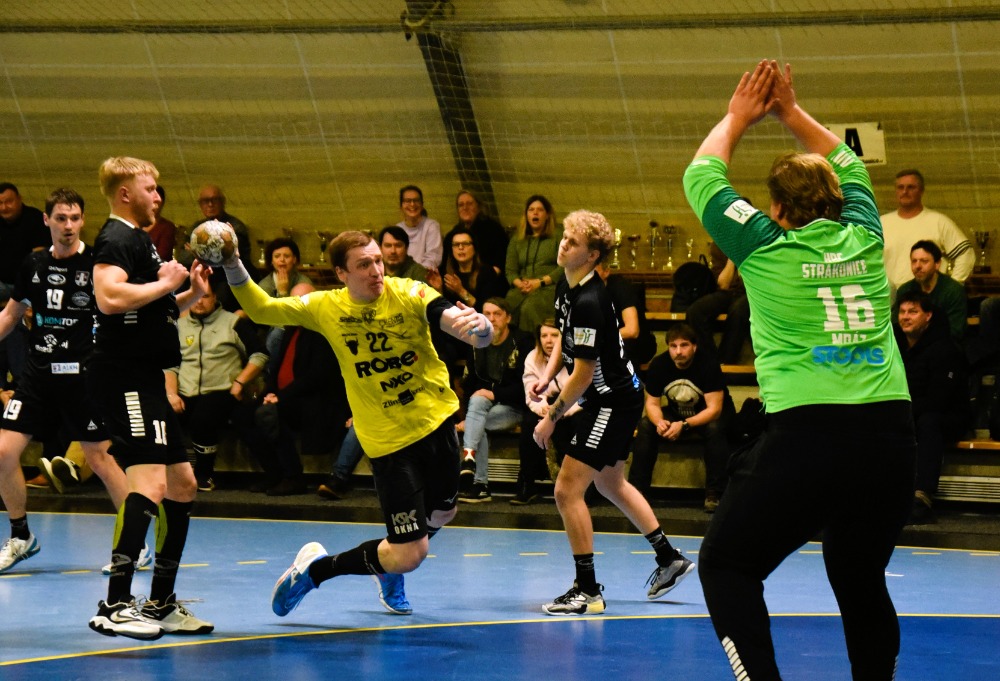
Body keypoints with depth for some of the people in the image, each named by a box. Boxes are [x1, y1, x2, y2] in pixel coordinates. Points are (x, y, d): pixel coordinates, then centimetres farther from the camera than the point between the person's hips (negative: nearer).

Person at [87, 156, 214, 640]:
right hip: (123, 378, -11)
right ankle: (115, 606, -27)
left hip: (146, 379, 11)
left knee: (183, 485, 15)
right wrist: (165, 283, -15)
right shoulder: (116, 239, -9)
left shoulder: (139, 239, 22)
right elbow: (109, 297, -28)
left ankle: (161, 604, 22)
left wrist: (190, 296, 15)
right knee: (150, 483, -23)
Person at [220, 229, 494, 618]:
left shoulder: (409, 295, -11)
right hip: (387, 440, -3)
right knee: (410, 554, -9)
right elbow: (261, 310, 3)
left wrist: (479, 328, -48)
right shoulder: (326, 308, -7)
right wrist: (233, 266, -12)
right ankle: (315, 568, 12)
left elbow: (453, 318, -25)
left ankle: (388, 570, 52)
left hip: (438, 420, 3)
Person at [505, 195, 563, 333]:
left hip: (549, 287, -4)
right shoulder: (516, 242, 24)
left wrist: (540, 282, -11)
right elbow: (510, 271, 17)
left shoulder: (558, 237, 10)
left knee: (529, 308, -38)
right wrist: (520, 283, -6)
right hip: (523, 289, 4)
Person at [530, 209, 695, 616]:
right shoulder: (567, 287, 2)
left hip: (613, 402, -11)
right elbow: (566, 338, 21)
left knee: (568, 490, -11)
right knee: (610, 483, 25)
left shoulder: (589, 302, -27)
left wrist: (553, 417, -14)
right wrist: (547, 375, 5)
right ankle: (669, 559, 36)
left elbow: (583, 373, -23)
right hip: (620, 395, 11)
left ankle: (587, 591, -5)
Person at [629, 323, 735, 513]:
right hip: (677, 413, 4)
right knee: (646, 426, -20)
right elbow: (652, 403, -8)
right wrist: (659, 422, -32)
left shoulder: (708, 363, -26)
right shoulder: (658, 364, -14)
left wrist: (684, 425, -41)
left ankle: (714, 494, -30)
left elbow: (714, 409, -28)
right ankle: (637, 489, -18)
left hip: (708, 415, -4)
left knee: (715, 429, -36)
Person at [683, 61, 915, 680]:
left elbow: (702, 176, 18)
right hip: (892, 431, 5)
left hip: (807, 433, -4)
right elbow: (847, 165, 32)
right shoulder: (863, 239, 10)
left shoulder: (767, 247, 1)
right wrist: (792, 112, 38)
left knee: (727, 564, 8)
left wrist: (738, 119, 32)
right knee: (861, 580, 19)